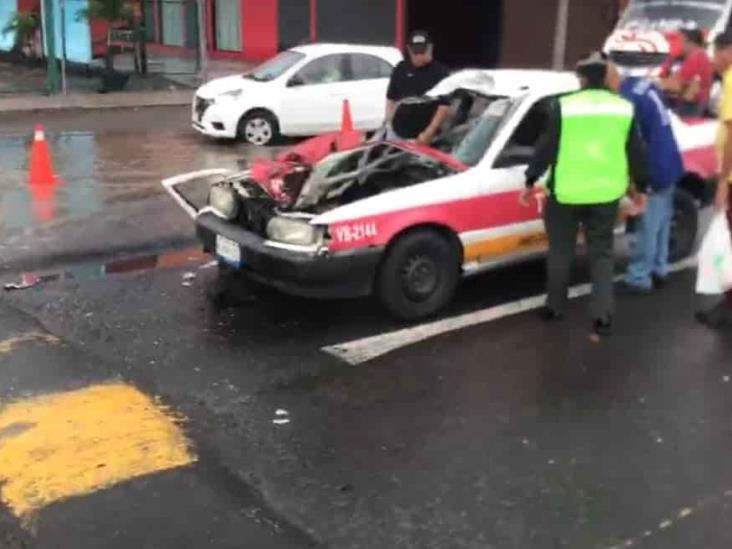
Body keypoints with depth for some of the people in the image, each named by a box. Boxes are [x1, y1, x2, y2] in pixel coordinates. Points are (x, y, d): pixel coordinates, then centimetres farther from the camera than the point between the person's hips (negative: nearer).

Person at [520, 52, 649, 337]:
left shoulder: (565, 106, -8)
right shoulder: (624, 107, 3)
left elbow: (546, 147, -6)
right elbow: (636, 152, 6)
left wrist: (531, 181, 3)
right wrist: (641, 188, 16)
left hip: (566, 192, -2)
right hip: (606, 193, 3)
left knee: (561, 252, 14)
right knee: (602, 253, 11)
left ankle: (555, 307, 24)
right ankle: (603, 315, 4)